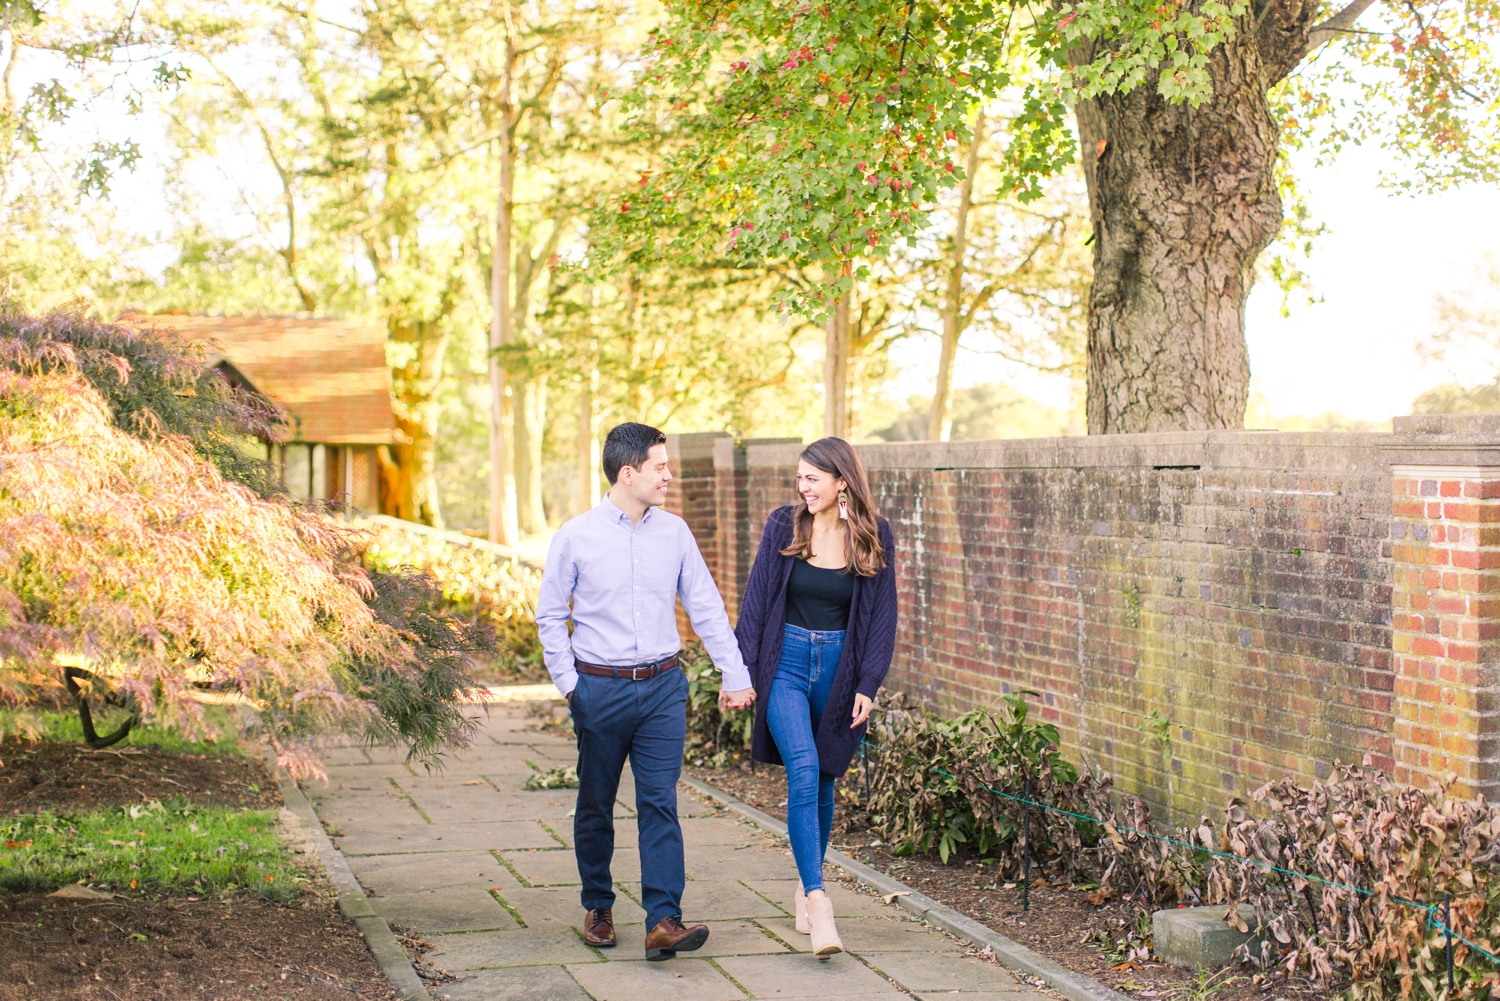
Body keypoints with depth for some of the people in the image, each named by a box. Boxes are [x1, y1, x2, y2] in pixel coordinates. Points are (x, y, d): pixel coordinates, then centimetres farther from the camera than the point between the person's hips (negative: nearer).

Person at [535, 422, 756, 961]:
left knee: (659, 803, -7)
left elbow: (706, 607, 8)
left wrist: (735, 675, 6)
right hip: (600, 688, -1)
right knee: (595, 808, 10)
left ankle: (663, 921, -11)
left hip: (662, 687, 1)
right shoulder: (576, 537, -5)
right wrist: (568, 683, -3)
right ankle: (598, 909, 27)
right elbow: (550, 615, 3)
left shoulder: (674, 532, 4)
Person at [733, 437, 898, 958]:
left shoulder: (875, 536, -1)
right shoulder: (783, 525, -1)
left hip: (839, 670, 1)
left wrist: (868, 685, -5)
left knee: (822, 783, 10)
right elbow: (757, 598, 2)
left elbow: (882, 614, 1)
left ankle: (807, 882, 30)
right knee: (803, 771, -18)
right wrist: (741, 669, -1)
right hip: (787, 664, -1)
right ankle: (818, 901, -23)